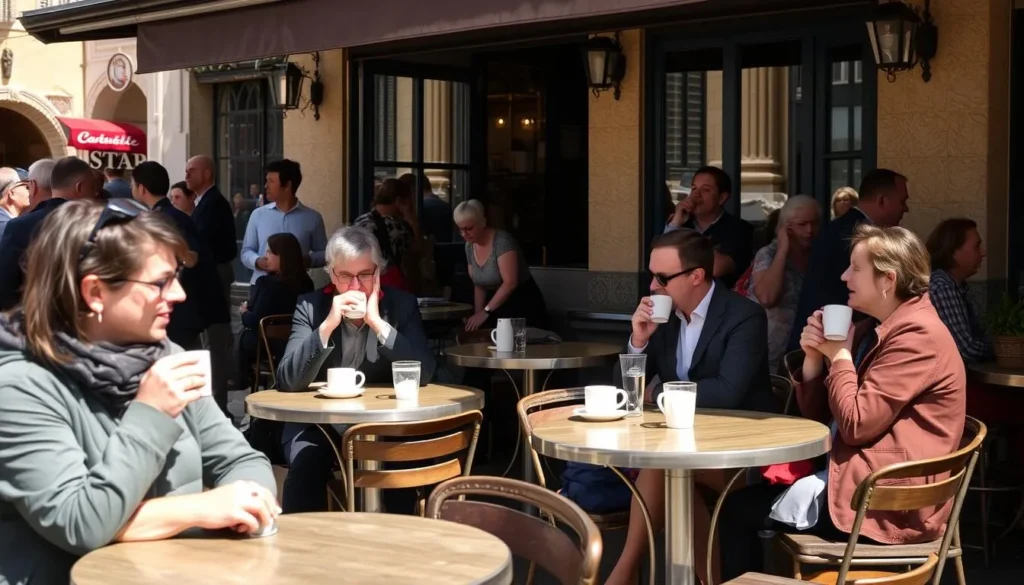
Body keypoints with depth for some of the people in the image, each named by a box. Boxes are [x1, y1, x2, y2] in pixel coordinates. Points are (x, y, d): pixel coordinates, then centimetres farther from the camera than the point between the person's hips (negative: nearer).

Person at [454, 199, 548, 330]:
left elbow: (510, 282, -25)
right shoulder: (469, 247, 3)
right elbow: (479, 286, 9)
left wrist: (485, 312, -25)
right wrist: (477, 315, -4)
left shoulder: (502, 241, -19)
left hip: (523, 306, -6)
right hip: (497, 308, 7)